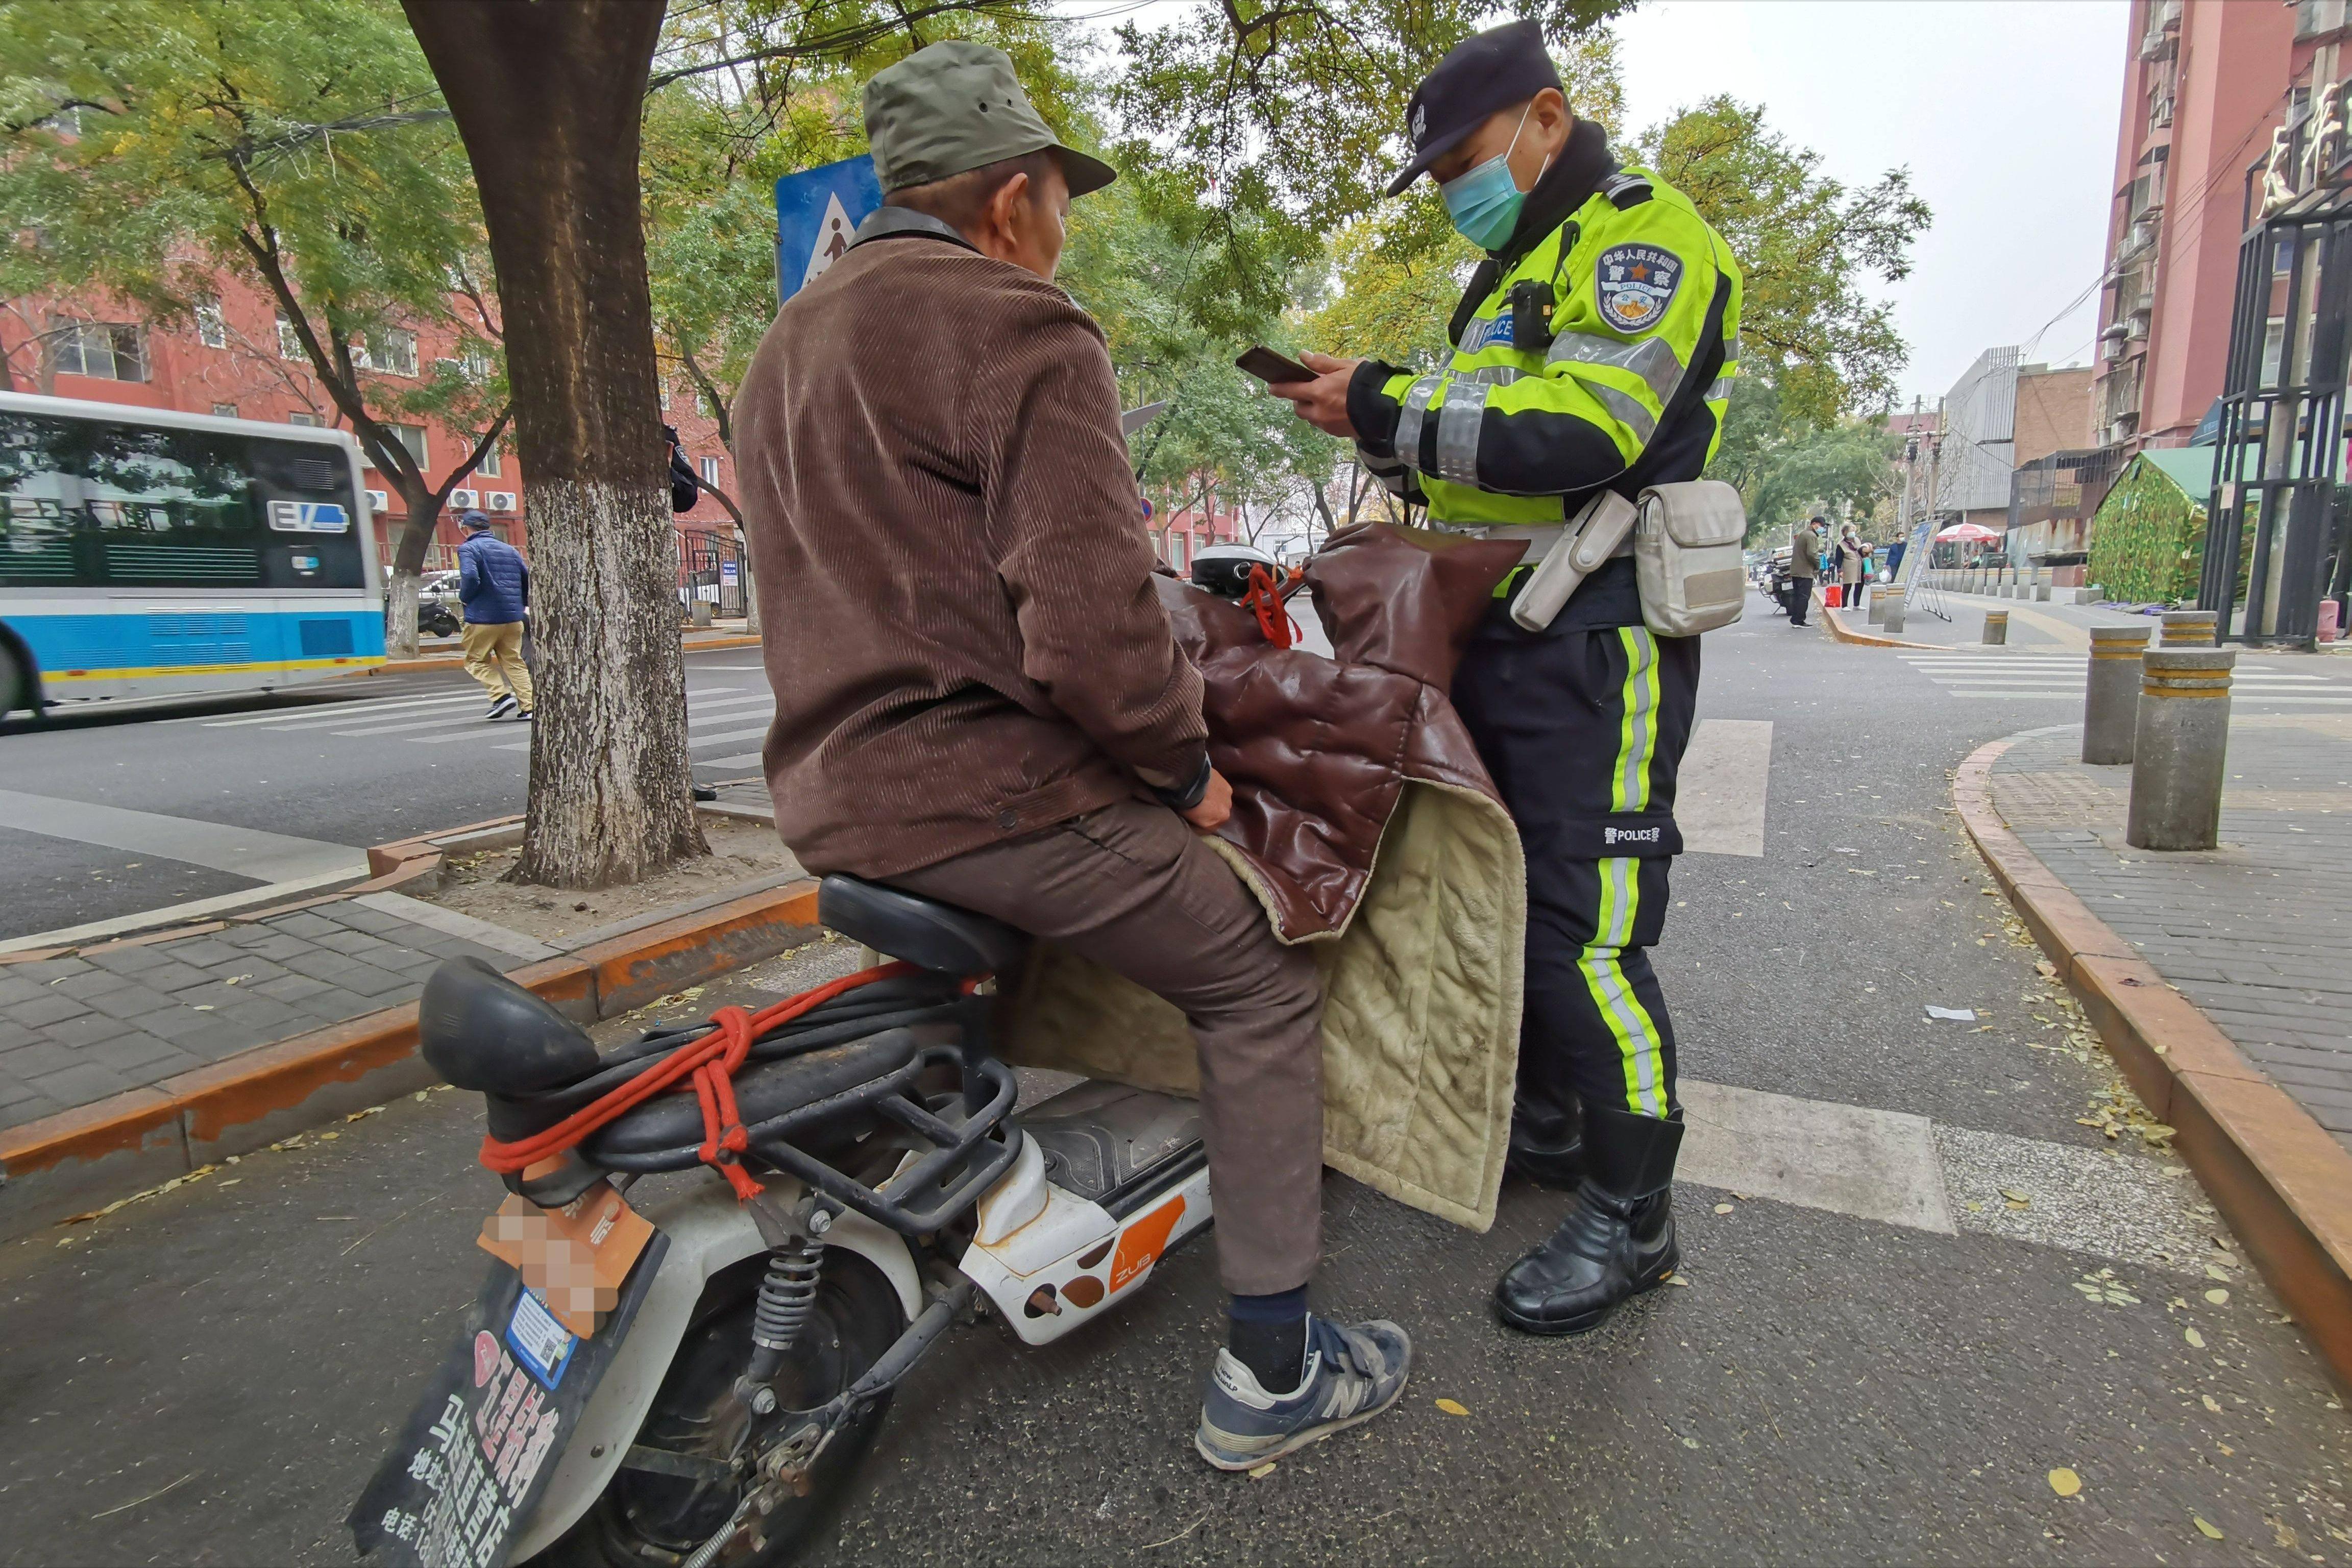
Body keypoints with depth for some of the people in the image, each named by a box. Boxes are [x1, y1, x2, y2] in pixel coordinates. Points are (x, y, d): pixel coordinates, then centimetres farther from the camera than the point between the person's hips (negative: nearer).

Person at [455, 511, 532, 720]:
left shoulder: (469, 548, -5)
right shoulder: (509, 549, 15)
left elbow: (470, 577, -22)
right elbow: (528, 578, 13)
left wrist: (464, 598, -5)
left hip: (482, 618, -6)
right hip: (513, 617, 6)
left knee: (477, 660, 9)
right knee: (514, 662, 10)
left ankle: (501, 695, -8)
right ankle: (528, 707, 2)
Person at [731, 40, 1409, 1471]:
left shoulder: (785, 348, 19)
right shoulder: (1021, 334, -11)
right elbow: (1091, 622, -22)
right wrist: (1187, 768, -6)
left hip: (835, 793, 10)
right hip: (998, 797, -9)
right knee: (1262, 983, 4)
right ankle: (1271, 1370, 10)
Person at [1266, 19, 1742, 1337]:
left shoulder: (1645, 235, -7)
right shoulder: (1516, 269, 24)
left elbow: (1578, 438, -22)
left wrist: (1391, 410, -19)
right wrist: (1387, 423, 6)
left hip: (1597, 644, -10)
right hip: (1498, 632, 10)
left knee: (1588, 930, -10)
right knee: (1511, 893, 15)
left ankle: (1632, 1217, 5)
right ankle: (1547, 1119, 32)